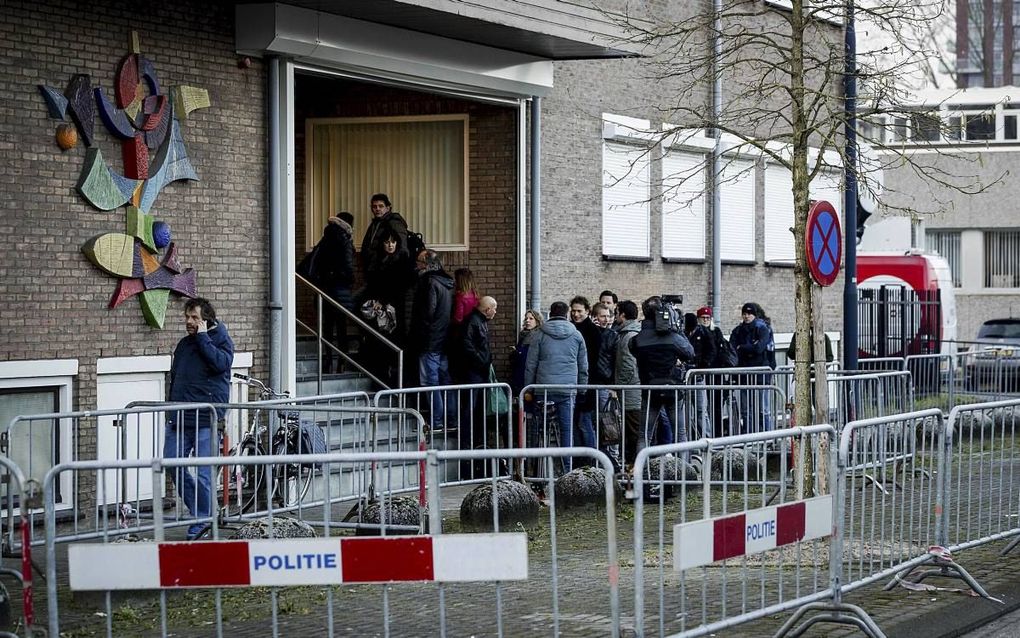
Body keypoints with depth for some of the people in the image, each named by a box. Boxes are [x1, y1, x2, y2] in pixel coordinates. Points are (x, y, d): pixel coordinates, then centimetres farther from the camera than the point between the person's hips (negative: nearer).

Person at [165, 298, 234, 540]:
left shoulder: (221, 340, 0)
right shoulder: (184, 344, 18)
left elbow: (221, 363, -21)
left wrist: (202, 337, -14)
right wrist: (172, 410, 21)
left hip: (206, 420, -7)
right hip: (179, 419, 7)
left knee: (204, 475, -5)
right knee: (172, 465, 1)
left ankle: (200, 523, 6)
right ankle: (201, 514, 16)